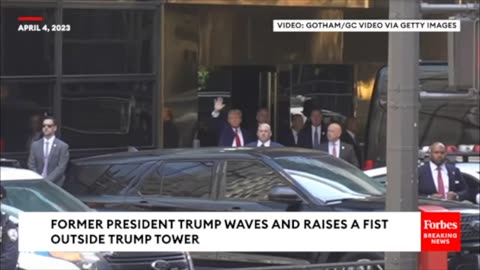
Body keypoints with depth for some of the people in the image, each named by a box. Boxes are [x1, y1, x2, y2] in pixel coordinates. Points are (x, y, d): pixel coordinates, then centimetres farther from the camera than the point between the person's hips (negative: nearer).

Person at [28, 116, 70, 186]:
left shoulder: (63, 146, 2)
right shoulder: (35, 145, 13)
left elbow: (61, 167, -5)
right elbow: (31, 165, 10)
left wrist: (47, 180, -14)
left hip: (54, 184, -3)